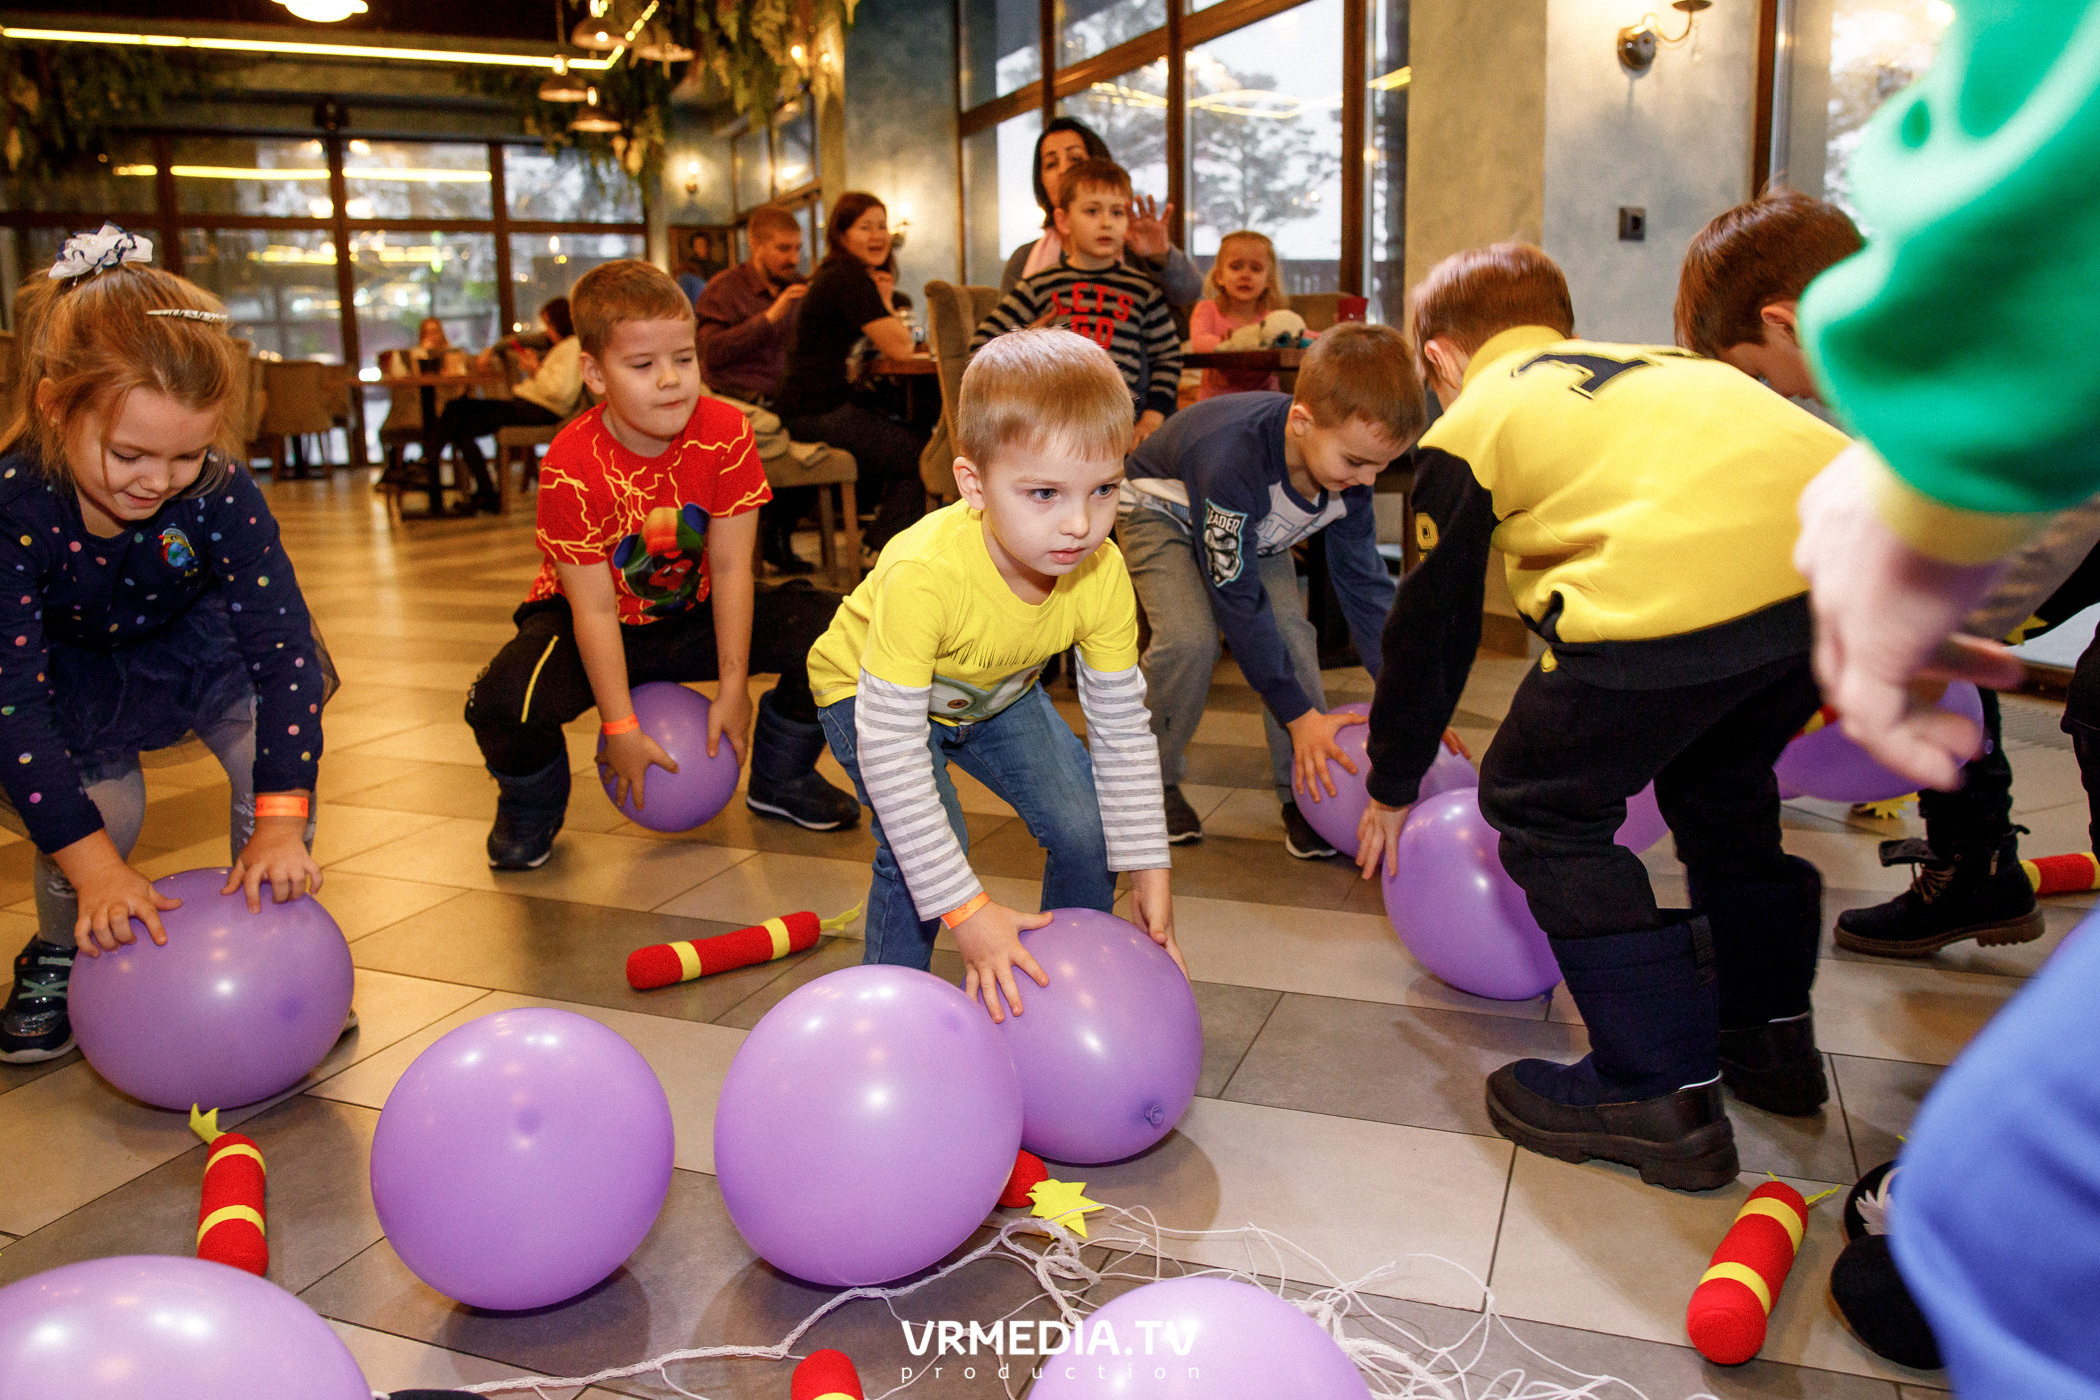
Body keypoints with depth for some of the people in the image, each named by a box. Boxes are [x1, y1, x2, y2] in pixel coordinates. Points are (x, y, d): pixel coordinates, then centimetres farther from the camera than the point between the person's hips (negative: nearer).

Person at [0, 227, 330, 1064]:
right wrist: (94, 865, -41)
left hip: (183, 651, 2)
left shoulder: (220, 493, -29)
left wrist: (280, 822, -41)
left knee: (275, 679, -26)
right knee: (98, 795, -26)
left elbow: (280, 642, -32)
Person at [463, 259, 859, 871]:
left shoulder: (725, 432, -19)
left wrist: (733, 689, -13)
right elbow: (595, 608, -23)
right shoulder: (572, 466, -26)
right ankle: (532, 806, 9)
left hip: (693, 615, 3)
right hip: (604, 629, -3)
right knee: (502, 702, -32)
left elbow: (730, 569, -15)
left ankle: (780, 779, 11)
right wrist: (621, 730, -21)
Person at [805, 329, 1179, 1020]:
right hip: (869, 693, -4)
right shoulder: (924, 574, -44)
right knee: (926, 846, -26)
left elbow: (1123, 727, -14)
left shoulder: (1102, 573, -28)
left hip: (995, 694, 5)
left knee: (1092, 823, -5)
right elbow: (890, 754, -40)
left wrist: (1148, 868, -14)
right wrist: (965, 909, -39)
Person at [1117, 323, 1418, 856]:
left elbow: (1364, 583, -12)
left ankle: (1303, 791, -2)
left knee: (1293, 634, -16)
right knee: (1190, 640, -26)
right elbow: (1237, 597, -37)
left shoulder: (1349, 472, -25)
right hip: (1162, 510, -5)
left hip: (1254, 526, 5)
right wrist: (1299, 713, -32)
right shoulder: (1234, 458, -45)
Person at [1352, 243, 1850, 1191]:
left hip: (1676, 587, -7)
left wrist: (1392, 789, 37)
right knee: (1720, 774, 31)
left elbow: (1430, 624, 23)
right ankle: (1770, 1034, 40)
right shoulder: (1661, 364, 37)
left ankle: (1665, 1094, 13)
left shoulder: (1471, 423, 20)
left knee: (1538, 804, 14)